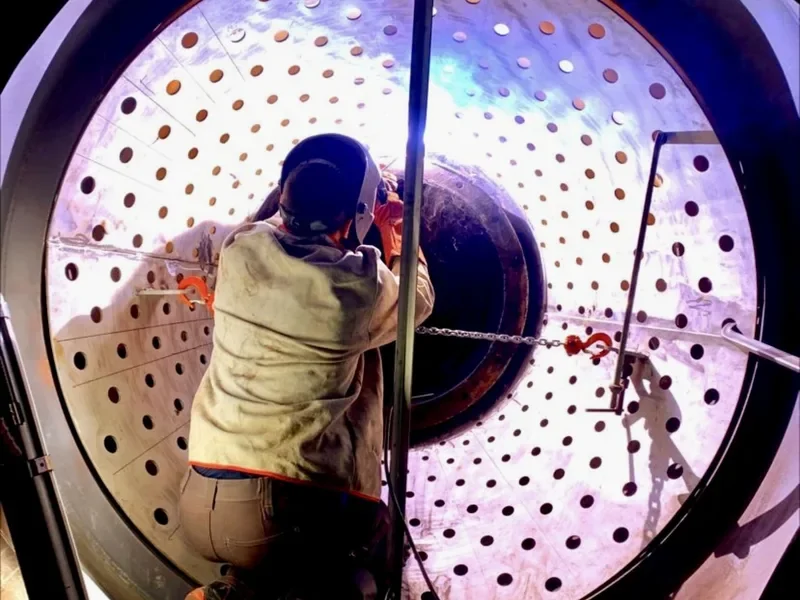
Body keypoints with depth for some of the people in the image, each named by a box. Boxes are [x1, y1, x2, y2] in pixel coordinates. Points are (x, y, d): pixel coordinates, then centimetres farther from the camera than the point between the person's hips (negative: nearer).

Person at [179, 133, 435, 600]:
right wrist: (395, 225, 22)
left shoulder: (240, 251, -1)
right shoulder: (362, 284, -13)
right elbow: (418, 300, 11)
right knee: (380, 532, 22)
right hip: (284, 512, -6)